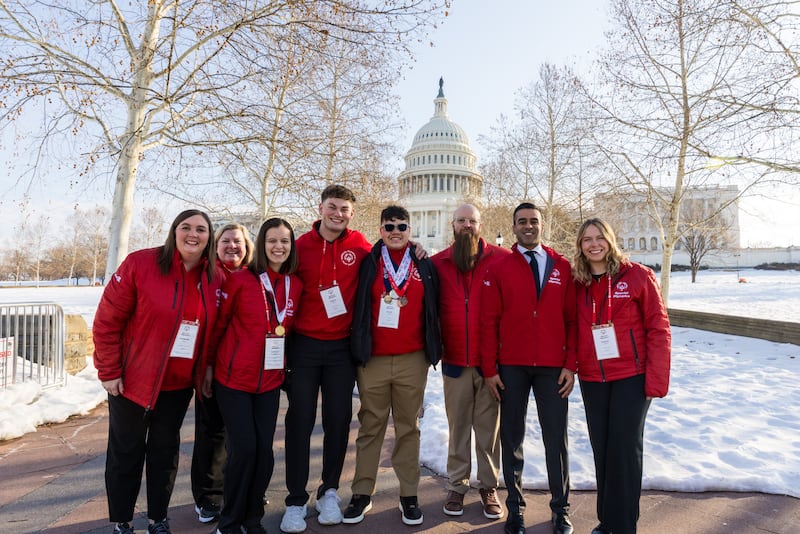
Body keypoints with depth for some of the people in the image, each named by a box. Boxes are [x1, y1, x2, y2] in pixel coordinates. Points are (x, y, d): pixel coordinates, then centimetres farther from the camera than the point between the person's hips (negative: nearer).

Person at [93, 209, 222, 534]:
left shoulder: (214, 278, -4)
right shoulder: (140, 263, -16)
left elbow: (214, 330, 5)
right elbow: (107, 321, -13)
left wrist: (205, 372, 2)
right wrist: (109, 372, -11)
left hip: (179, 384, 4)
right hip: (132, 379, -3)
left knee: (165, 450, 17)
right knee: (126, 452, 13)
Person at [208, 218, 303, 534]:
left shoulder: (295, 285, 2)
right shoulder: (240, 280, -10)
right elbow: (217, 325, -3)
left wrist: (284, 365, 12)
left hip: (270, 382, 4)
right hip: (233, 379, -3)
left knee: (264, 450, 5)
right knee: (244, 448, -4)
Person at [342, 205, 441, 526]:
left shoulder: (425, 266, 7)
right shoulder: (368, 264, 4)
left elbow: (433, 311, 10)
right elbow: (356, 309, 5)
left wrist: (433, 350, 7)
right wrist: (358, 349, 3)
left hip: (413, 361, 1)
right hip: (372, 360, 0)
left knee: (408, 427, 10)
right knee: (370, 427, 9)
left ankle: (408, 495, 21)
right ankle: (362, 493, 20)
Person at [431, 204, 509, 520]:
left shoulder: (501, 259, -1)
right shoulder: (437, 263, 4)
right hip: (454, 360, 1)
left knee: (489, 427, 9)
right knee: (458, 426, 11)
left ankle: (489, 486, 25)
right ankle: (457, 486, 25)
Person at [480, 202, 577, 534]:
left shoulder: (562, 267, 5)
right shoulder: (499, 269, 2)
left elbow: (572, 319, 4)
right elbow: (488, 322, -1)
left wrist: (571, 365, -3)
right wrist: (489, 369, -5)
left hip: (552, 368, 1)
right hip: (511, 368, 0)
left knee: (556, 439, 8)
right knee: (512, 438, 10)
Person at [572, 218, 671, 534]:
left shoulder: (637, 276, -7)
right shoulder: (576, 283, 4)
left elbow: (658, 328, -8)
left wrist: (657, 378, -11)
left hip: (631, 377, -3)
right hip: (591, 379, 4)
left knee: (625, 448, 3)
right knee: (601, 449, 13)